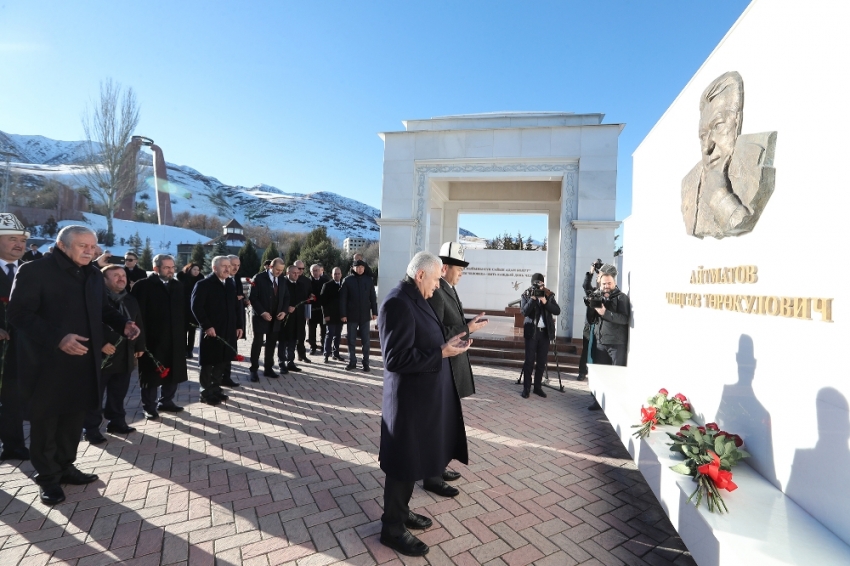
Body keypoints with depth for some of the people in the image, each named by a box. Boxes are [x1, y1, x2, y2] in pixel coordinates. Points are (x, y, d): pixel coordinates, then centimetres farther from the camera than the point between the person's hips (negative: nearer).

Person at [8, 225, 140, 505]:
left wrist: (123, 324, -2)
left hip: (83, 362, 6)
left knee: (74, 418, 16)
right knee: (45, 422, 9)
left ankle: (65, 467, 33)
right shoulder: (34, 271, -10)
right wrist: (57, 338, -26)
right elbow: (19, 314, -16)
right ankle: (47, 477, 25)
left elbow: (103, 308, 17)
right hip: (46, 363, -6)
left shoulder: (94, 275, 10)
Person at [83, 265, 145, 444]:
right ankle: (91, 428, 16)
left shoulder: (131, 300, 11)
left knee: (118, 393, 16)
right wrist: (101, 344, -20)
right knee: (95, 395, 4)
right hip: (100, 356, -6)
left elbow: (138, 325, 16)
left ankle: (116, 421, 29)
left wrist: (139, 346, 13)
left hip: (125, 357, 6)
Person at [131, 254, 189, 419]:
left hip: (174, 338, 5)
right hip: (152, 339, -5)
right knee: (151, 374, 8)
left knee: (173, 372, 13)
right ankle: (149, 406, 23)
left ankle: (166, 401, 30)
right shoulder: (143, 285, -8)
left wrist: (182, 329, 4)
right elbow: (138, 312, -11)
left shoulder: (178, 286, 9)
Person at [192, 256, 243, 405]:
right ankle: (206, 393, 17)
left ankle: (216, 389, 26)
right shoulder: (204, 284, -9)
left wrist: (238, 325, 8)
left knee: (222, 362, 13)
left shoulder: (231, 284, 12)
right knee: (208, 363, 5)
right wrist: (207, 326, -19)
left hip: (228, 331, 6)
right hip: (211, 331, -6)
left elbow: (236, 306, 14)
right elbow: (196, 307, -15)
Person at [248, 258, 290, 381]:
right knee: (257, 343, 2)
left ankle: (268, 369, 19)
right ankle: (254, 370, 12)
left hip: (276, 317, 4)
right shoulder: (259, 278, -9)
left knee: (271, 343, 9)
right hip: (260, 316, -4)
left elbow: (286, 297, 9)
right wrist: (262, 312, -20)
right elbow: (253, 297, -13)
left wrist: (284, 311, -6)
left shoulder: (282, 280, 5)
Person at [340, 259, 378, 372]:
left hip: (365, 315, 1)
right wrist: (343, 314, -7)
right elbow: (342, 298, -2)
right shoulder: (347, 280, 0)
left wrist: (374, 312, 1)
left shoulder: (368, 280, 4)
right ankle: (352, 362, 18)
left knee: (365, 341, 4)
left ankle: (366, 363, 12)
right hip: (351, 315, 0)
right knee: (351, 340, 7)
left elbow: (373, 297, 6)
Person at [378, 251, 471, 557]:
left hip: (423, 395, 10)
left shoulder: (414, 299, 7)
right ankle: (392, 528, 29)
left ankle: (401, 511, 43)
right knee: (402, 465, 8)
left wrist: (447, 343, 2)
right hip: (409, 399, -10)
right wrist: (442, 352, -23)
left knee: (412, 460, 23)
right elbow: (396, 359, -27)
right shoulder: (398, 304, -24)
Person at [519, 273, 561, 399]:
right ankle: (526, 388, 6)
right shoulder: (526, 295, -1)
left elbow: (557, 311, -3)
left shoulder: (549, 295, 5)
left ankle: (538, 387, 19)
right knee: (529, 360, -2)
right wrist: (533, 298, -21)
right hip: (532, 331, -3)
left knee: (542, 361, 8)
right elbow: (524, 311, -15)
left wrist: (545, 302, -15)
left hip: (545, 332, 3)